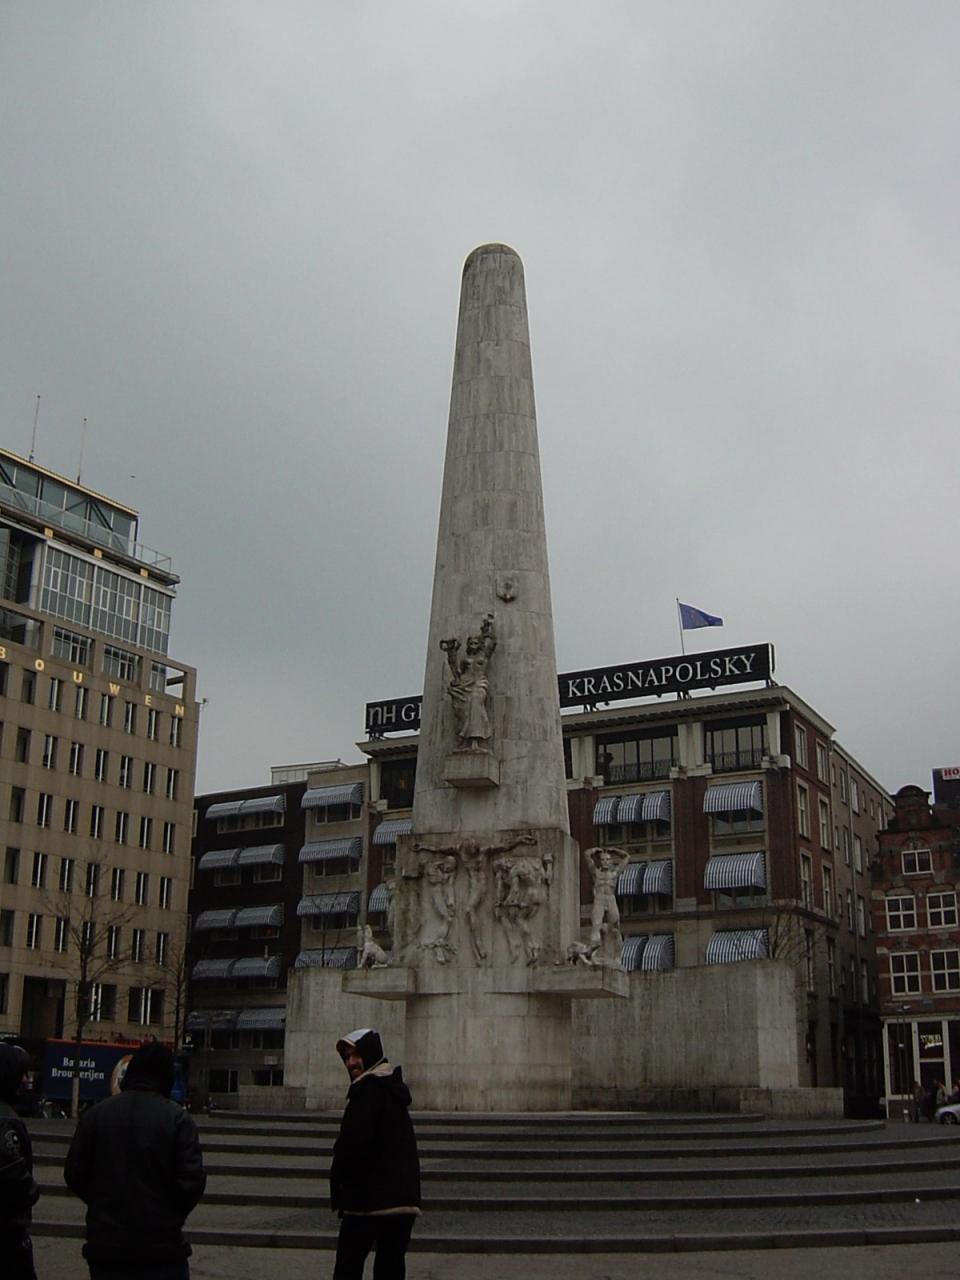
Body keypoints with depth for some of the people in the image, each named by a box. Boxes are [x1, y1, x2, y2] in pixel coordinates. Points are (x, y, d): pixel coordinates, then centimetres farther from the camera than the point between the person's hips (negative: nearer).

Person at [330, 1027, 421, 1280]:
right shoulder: (395, 1088, 16)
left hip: (369, 1198, -8)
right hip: (404, 1199, 8)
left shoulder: (368, 1089, -12)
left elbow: (353, 1143, -18)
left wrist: (338, 1182, -4)